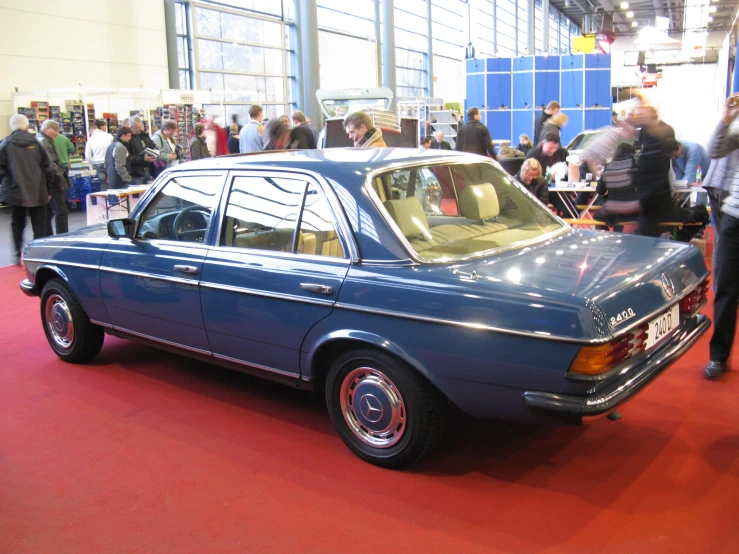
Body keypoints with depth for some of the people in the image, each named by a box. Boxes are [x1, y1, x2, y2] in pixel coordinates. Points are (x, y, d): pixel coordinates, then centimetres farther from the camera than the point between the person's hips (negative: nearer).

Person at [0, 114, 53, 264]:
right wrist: (47, 189, 10)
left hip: (15, 193, 0)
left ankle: (19, 255, 13)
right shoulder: (36, 143, 1)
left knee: (17, 225, 14)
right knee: (39, 225, 6)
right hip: (38, 192, 0)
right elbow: (47, 168, 2)